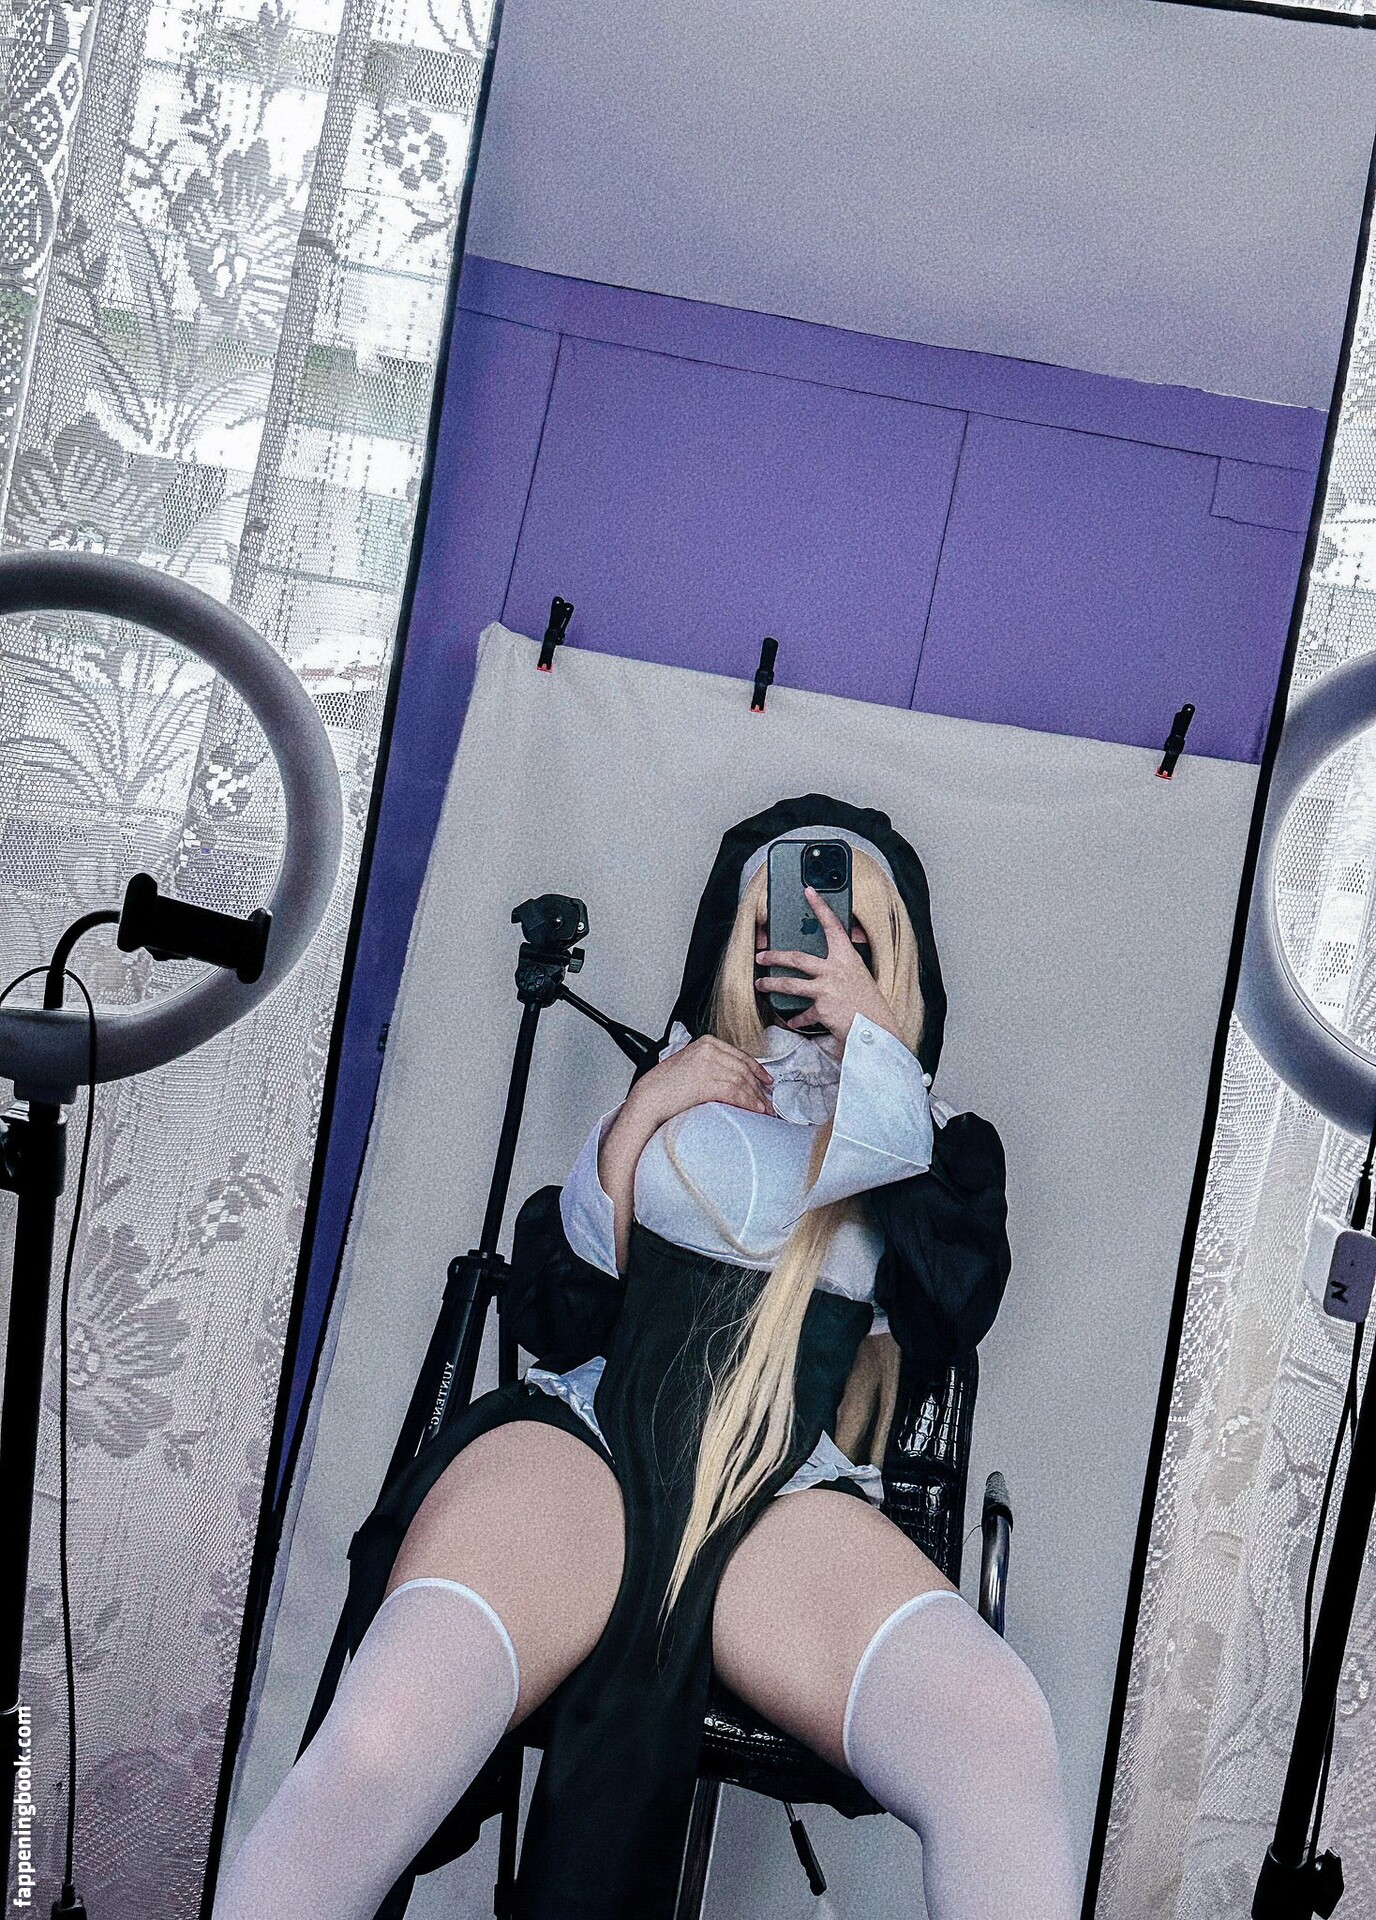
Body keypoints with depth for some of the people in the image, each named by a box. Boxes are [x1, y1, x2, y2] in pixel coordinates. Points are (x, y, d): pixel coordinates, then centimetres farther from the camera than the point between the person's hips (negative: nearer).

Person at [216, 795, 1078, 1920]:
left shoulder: (941, 1139, 21)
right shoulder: (672, 1086, 21)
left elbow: (948, 1315, -1)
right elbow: (551, 1319, 16)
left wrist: (873, 1047, 0)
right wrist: (637, 1122, 3)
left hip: (789, 1506, 0)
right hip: (589, 1439, 1)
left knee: (998, 1731, -36)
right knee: (380, 1753, -31)